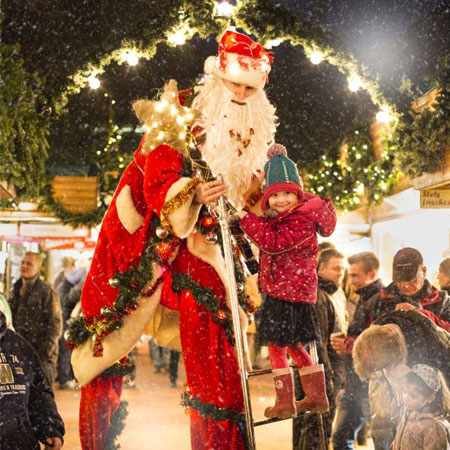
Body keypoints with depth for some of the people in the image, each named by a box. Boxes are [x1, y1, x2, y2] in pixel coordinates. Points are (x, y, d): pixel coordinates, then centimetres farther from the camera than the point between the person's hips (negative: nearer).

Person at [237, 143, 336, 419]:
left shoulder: (303, 221, -20)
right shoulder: (282, 216, 10)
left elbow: (273, 242, -28)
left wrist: (245, 217, -26)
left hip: (287, 292, -10)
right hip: (298, 290, 10)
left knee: (277, 344, -3)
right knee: (293, 344, 18)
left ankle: (285, 403, 4)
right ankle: (317, 396, 27)